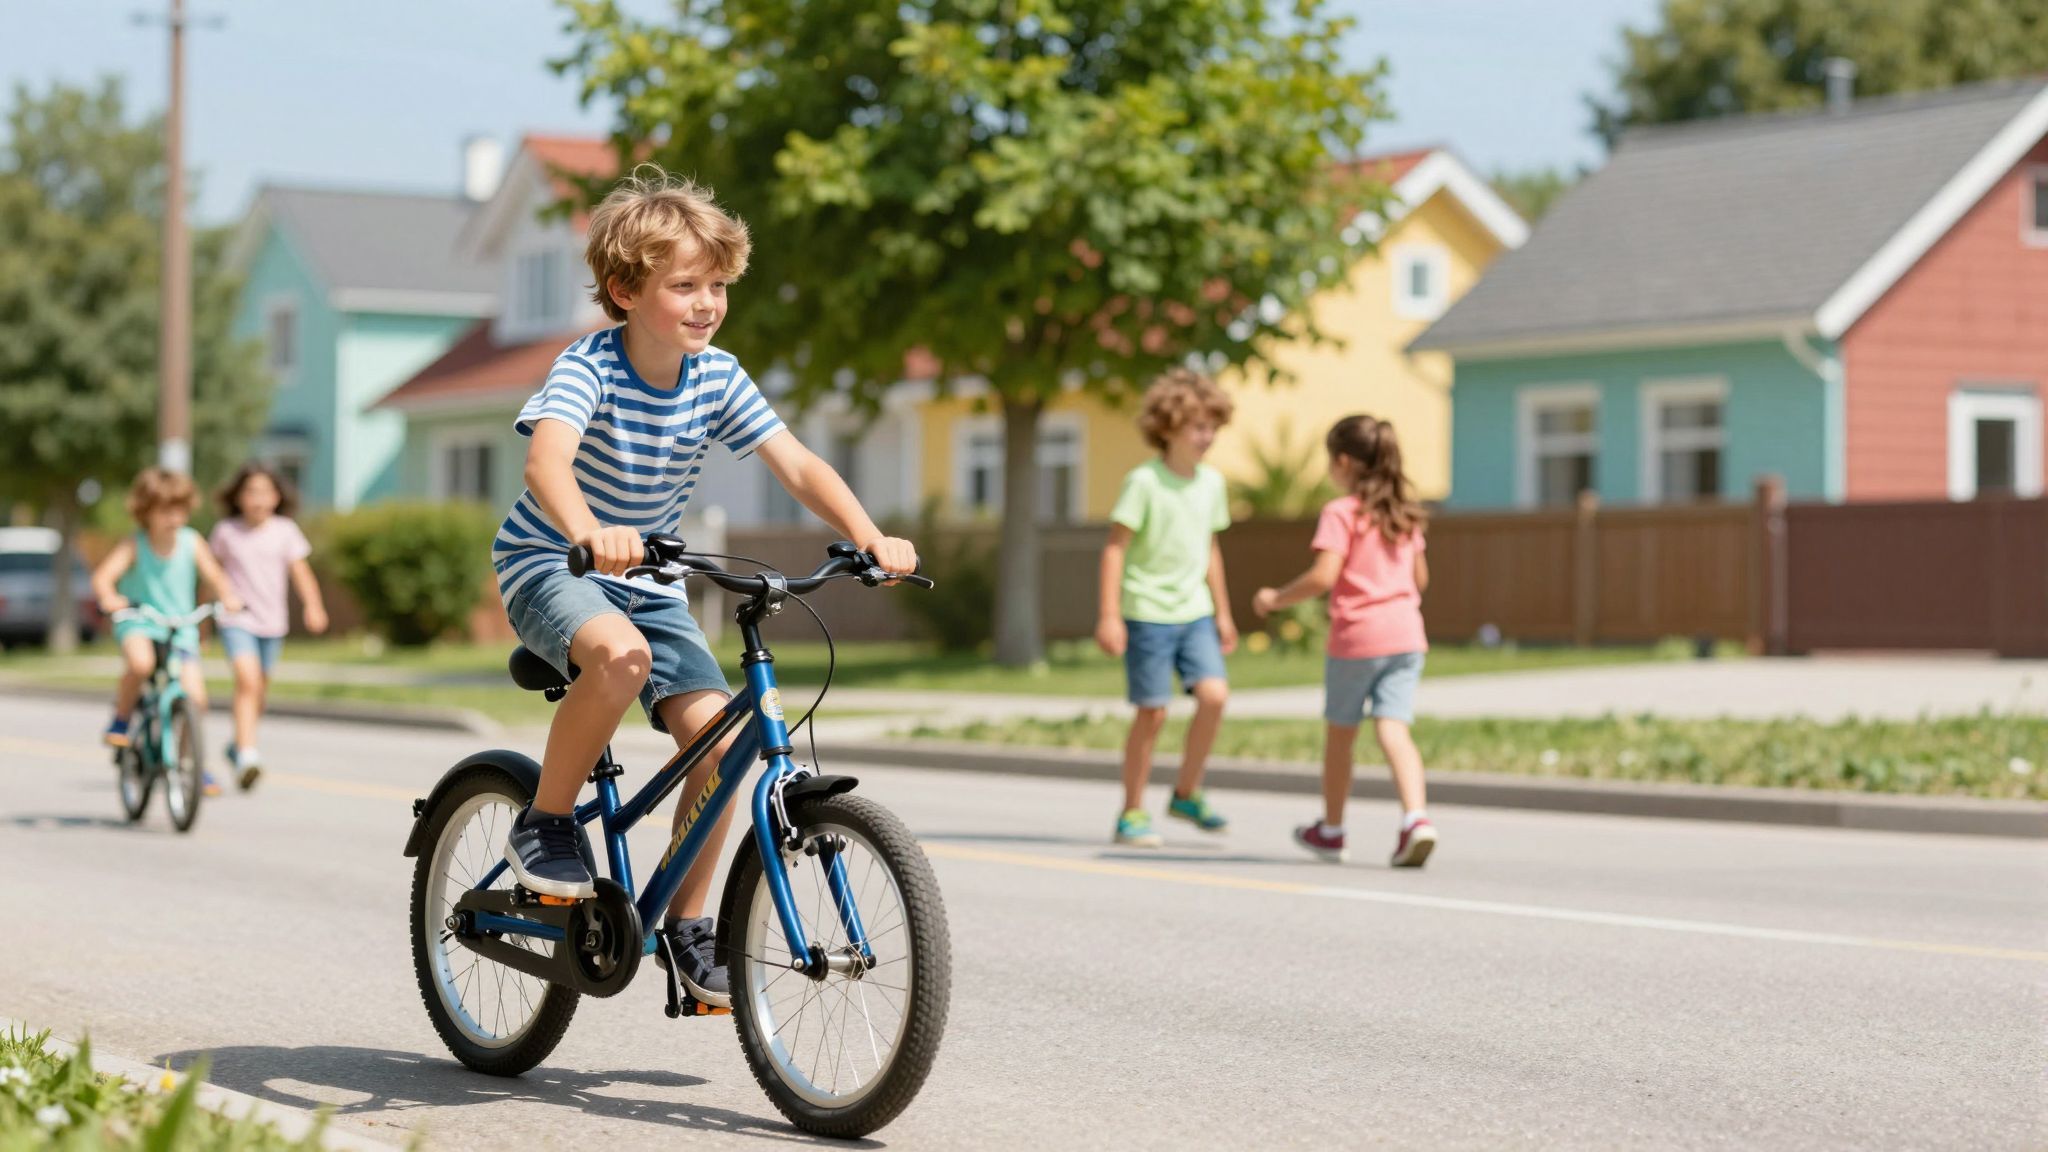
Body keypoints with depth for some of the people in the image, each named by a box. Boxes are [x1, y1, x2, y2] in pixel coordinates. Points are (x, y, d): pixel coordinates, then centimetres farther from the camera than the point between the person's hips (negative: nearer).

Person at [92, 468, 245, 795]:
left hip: (180, 627, 3)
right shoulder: (134, 546, -12)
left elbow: (213, 574, -7)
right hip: (138, 623, -3)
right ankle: (120, 719, -8)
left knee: (195, 697, -10)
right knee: (140, 662, -37)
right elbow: (103, 575, -22)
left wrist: (227, 596, -28)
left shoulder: (191, 541, -4)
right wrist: (109, 598, -44)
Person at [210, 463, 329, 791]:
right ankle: (247, 754, -29)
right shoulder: (226, 531, -1)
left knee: (259, 690, 14)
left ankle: (237, 747, 37)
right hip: (236, 619, -3)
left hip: (272, 621, 3)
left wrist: (313, 606, -20)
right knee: (247, 680, -22)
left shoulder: (285, 531, 1)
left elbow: (300, 571, -5)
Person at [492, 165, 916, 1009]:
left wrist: (871, 539, -25)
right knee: (620, 655, -38)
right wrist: (589, 532, -60)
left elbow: (798, 465, -8)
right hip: (547, 563, -5)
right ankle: (543, 823, -15)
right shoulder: (589, 368, -21)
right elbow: (546, 461, -39)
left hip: (648, 581, 5)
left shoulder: (717, 377, -6)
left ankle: (687, 924, 4)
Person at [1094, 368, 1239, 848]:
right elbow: (1116, 546, -11)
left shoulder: (1211, 482, 8)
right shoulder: (1144, 481, -11)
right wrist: (1109, 614, -16)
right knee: (1152, 712, -3)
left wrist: (1222, 613, 21)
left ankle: (1187, 794, 6)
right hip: (1148, 613, -5)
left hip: (1195, 612, 5)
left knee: (1214, 693, -12)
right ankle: (1132, 813, 11)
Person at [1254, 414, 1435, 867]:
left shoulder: (1340, 513, -9)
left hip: (1356, 637, -5)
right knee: (1393, 730, -3)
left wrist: (1276, 598, -5)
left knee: (1340, 733, 12)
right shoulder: (1405, 513, 12)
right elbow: (1420, 578, 18)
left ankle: (1331, 830, 26)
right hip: (1406, 635, 5)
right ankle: (1415, 817, -26)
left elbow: (1323, 576, -19)